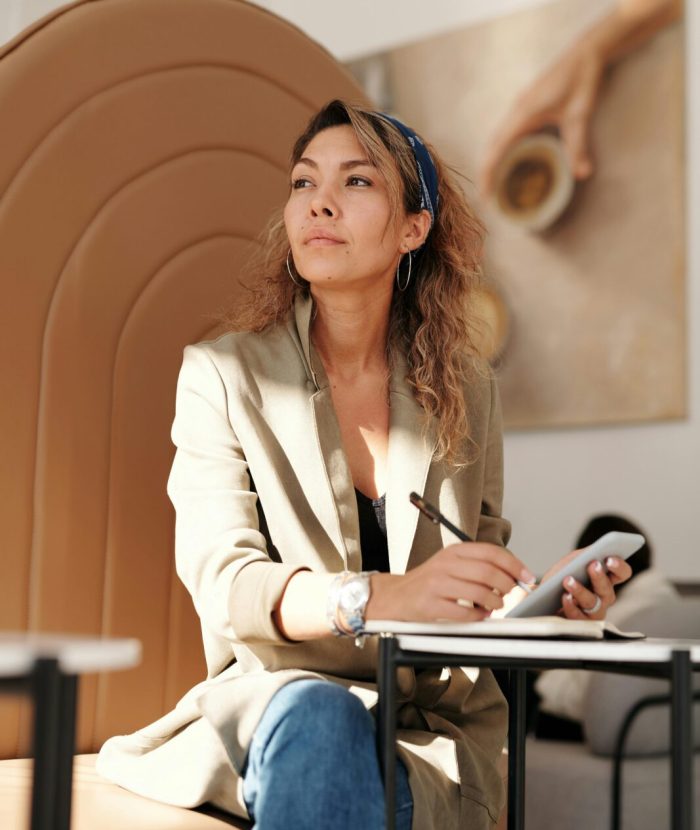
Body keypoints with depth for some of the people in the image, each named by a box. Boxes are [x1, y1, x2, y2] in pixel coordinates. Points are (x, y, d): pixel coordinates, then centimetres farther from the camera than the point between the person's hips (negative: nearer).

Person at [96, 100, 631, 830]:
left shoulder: (466, 393, 9)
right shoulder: (223, 375, 0)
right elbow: (221, 583, -13)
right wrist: (384, 596, -32)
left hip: (432, 731, 1)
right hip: (274, 703, 0)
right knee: (316, 713, -36)